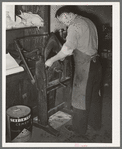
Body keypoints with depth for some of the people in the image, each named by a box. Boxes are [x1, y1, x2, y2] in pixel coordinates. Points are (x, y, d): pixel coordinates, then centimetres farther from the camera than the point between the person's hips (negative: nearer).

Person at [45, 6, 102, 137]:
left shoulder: (74, 26, -16)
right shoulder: (88, 21, 13)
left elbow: (67, 49, -24)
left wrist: (52, 60, -12)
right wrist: (65, 54, 12)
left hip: (84, 67, -9)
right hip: (96, 64, 9)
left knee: (80, 99, 6)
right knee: (94, 96, 20)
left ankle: (79, 129, 20)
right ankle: (95, 123, 36)